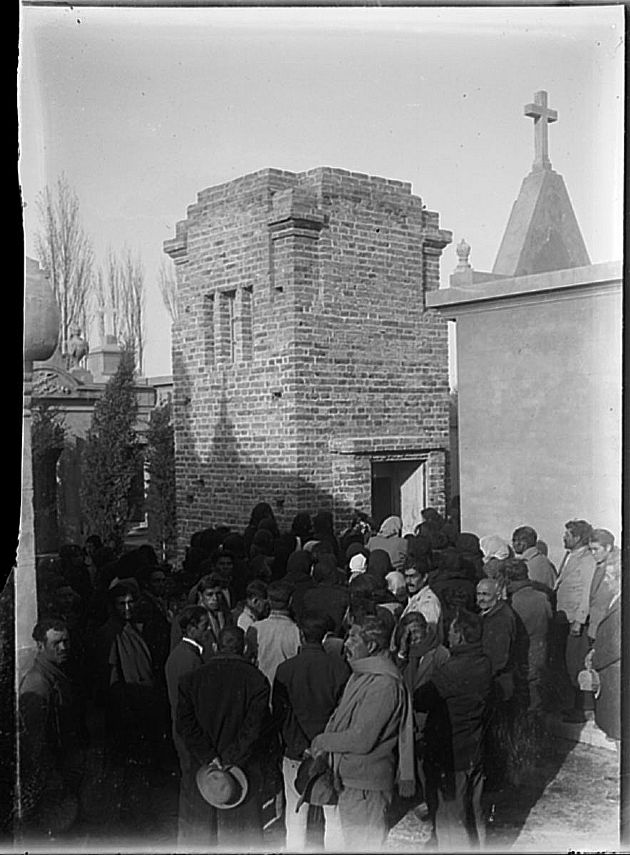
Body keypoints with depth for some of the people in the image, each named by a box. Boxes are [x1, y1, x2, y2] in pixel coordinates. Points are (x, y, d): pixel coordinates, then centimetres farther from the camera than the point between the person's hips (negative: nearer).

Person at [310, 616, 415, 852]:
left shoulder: (383, 684, -23)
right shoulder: (361, 675, 9)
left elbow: (362, 739, -24)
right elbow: (341, 718, 17)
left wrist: (322, 741, -12)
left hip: (367, 786, -10)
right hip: (349, 779, 10)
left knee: (364, 846, 2)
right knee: (352, 843, 20)